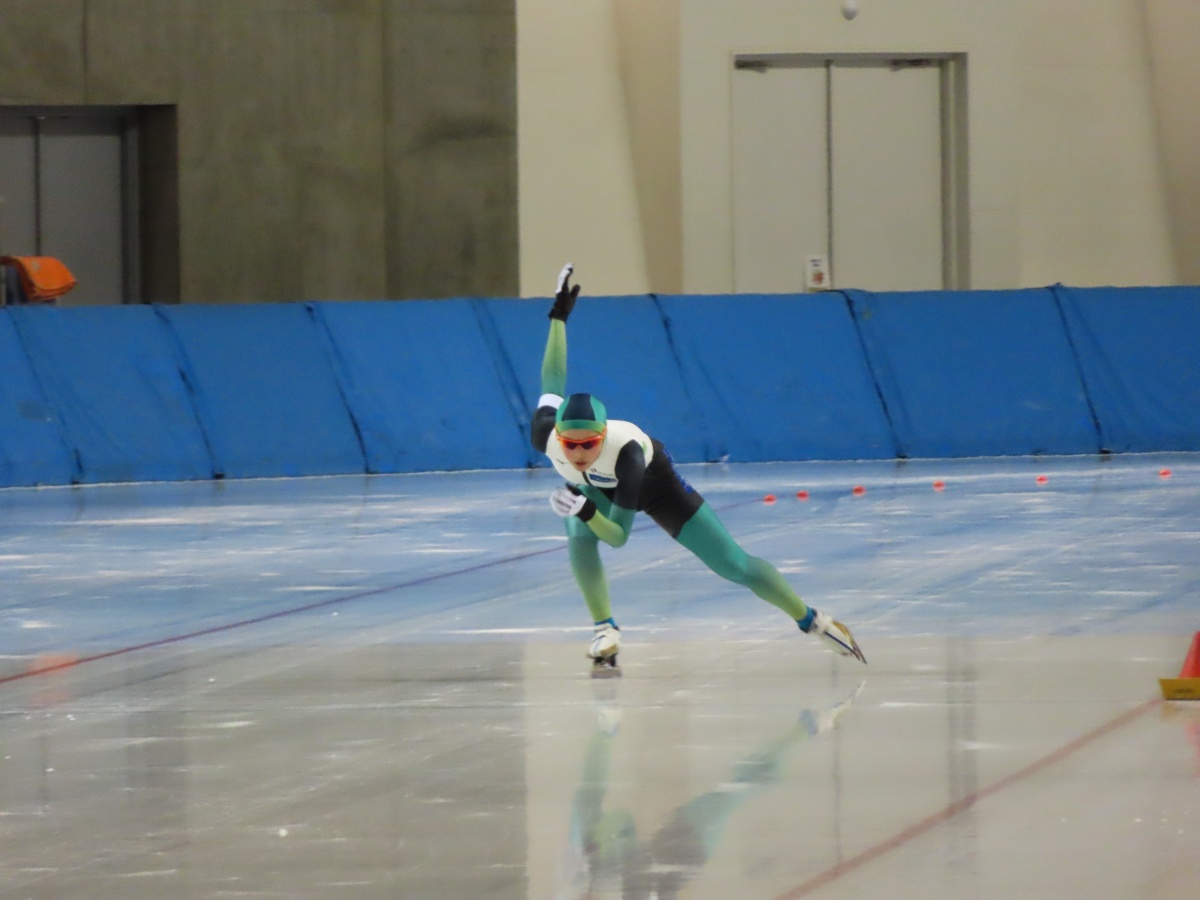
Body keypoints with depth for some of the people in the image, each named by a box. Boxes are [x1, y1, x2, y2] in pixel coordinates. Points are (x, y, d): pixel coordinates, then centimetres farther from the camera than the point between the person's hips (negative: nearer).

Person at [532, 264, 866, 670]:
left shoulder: (624, 451, -46)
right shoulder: (545, 435, -36)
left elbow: (618, 536, -40)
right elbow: (553, 383, -15)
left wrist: (588, 512, -60)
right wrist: (559, 316, -4)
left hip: (652, 480, -3)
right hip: (592, 486, 3)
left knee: (731, 563, -1)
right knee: (578, 538, -32)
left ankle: (812, 621, 15)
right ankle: (604, 631, -17)